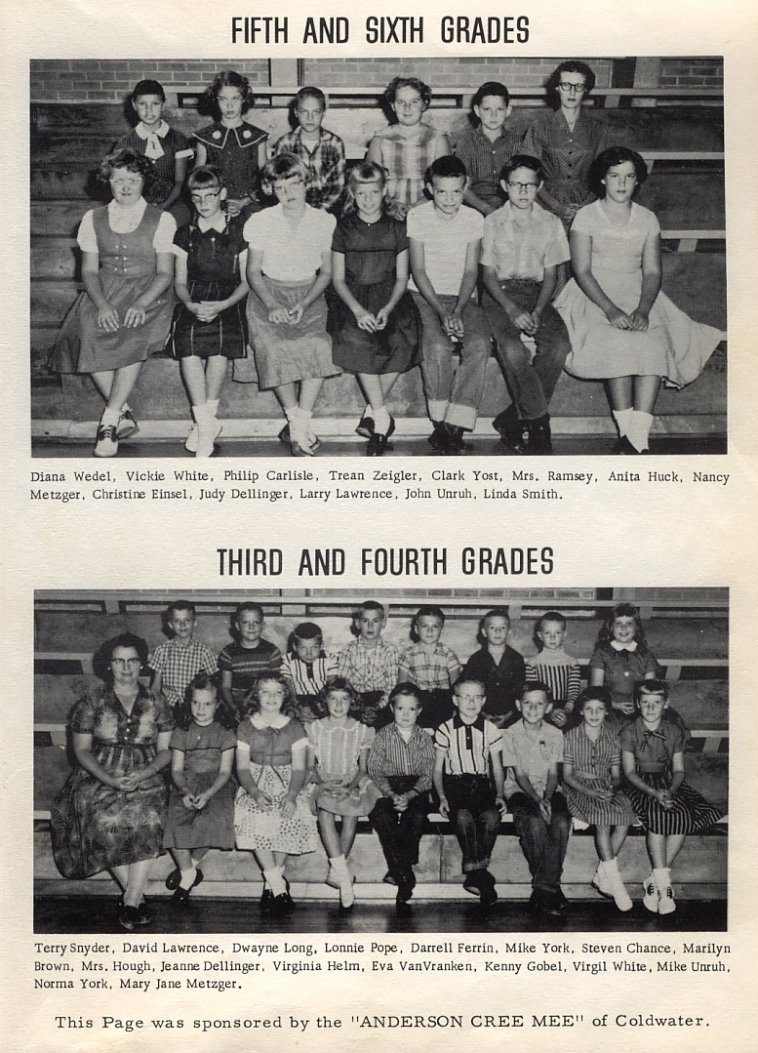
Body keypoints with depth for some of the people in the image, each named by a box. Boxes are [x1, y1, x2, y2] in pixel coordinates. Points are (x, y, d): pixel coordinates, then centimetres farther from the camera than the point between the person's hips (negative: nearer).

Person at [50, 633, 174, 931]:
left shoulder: (157, 705, 8)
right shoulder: (91, 703, 4)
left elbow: (166, 750, 7)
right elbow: (81, 750, 2)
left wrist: (143, 774, -13)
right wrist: (110, 779, -13)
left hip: (145, 779, 0)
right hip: (99, 778, 0)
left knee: (147, 820, -30)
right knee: (107, 822, -30)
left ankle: (130, 901, -23)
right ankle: (136, 895, -13)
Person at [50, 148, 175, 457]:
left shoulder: (163, 220, 3)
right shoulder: (93, 219, 11)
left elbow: (165, 273, -2)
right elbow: (89, 270, 7)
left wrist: (140, 304, -19)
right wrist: (102, 305, -13)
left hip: (147, 294, -3)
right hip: (103, 294, 3)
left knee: (135, 336, -33)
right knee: (86, 334, -27)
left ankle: (109, 420, -26)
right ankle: (123, 414, -18)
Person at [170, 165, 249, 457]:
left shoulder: (239, 231, 8)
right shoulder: (186, 234, 15)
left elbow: (246, 280, 6)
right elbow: (180, 281, 13)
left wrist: (223, 305, -12)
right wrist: (190, 304, -10)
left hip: (228, 301, -1)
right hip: (193, 302, 2)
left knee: (219, 349, -30)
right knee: (189, 350, -29)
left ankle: (203, 423, -15)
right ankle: (208, 424, -22)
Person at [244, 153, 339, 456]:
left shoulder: (324, 221, 4)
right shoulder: (260, 222, 2)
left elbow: (326, 273, 6)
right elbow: (253, 272, 3)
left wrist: (304, 304, -10)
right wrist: (272, 305, -13)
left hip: (309, 295, 0)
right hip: (269, 293, 0)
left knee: (318, 346, -28)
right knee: (275, 348, -28)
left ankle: (297, 425, -21)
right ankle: (298, 423, -18)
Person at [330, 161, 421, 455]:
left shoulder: (396, 229, 8)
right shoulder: (343, 229, 7)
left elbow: (401, 277, 7)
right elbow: (338, 279, 5)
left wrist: (388, 308, -12)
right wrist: (358, 310, -12)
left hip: (389, 297, 1)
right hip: (353, 298, -1)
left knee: (402, 343, -27)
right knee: (357, 340, -31)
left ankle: (372, 412, -11)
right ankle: (382, 418, -22)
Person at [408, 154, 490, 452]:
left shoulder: (474, 219, 3)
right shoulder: (417, 217, -3)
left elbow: (471, 271, 1)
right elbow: (418, 271, -6)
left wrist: (458, 311, -15)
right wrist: (441, 312, -17)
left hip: (462, 296, 2)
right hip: (424, 295, -2)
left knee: (479, 344, -28)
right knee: (437, 346, -32)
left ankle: (455, 425, -25)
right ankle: (440, 421, -17)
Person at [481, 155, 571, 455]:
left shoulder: (550, 224, 9)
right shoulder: (492, 222, 5)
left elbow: (550, 275, 8)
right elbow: (489, 273, 1)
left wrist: (537, 311, -10)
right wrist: (511, 310, -15)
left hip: (536, 293, 2)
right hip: (500, 293, -2)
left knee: (559, 346, -26)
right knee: (512, 348, -32)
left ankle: (513, 419, -17)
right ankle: (538, 421, -18)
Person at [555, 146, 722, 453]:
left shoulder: (647, 219, 12)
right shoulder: (586, 217, 3)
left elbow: (652, 272, 4)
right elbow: (581, 271, -7)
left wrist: (643, 310, -16)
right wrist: (611, 310, -21)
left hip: (639, 297, 2)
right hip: (594, 297, -2)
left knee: (655, 344, -29)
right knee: (617, 344, -33)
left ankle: (639, 435, -36)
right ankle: (626, 429, -30)